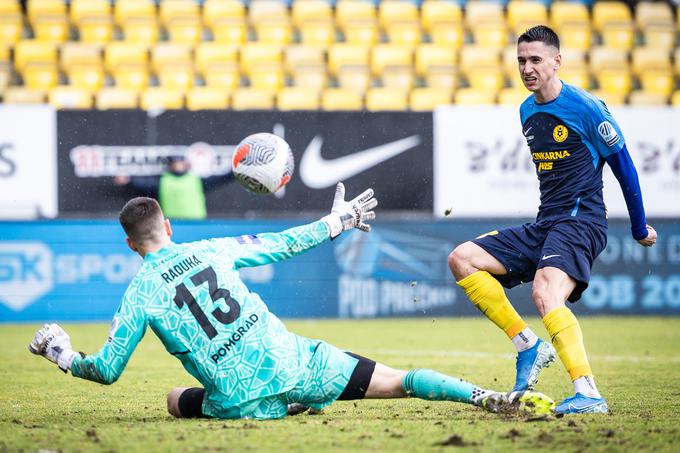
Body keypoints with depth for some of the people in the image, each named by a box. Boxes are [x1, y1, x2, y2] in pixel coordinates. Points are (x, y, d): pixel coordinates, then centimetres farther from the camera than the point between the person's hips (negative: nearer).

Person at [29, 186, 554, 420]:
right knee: (397, 382, 6)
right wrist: (337, 221, 29)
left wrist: (64, 355, 23)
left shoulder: (140, 294, 1)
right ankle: (495, 398, -12)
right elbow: (284, 244, 15)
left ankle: (285, 409, 10)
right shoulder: (208, 250, 7)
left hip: (239, 399, -2)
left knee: (176, 399, 27)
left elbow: (106, 370, 3)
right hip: (292, 361, 2)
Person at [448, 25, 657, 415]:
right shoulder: (527, 112, 13)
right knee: (462, 259, -2)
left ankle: (588, 394, -41)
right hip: (543, 225, 8)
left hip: (580, 222, -8)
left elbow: (624, 166, -2)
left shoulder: (586, 108, -10)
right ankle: (528, 345, -1)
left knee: (545, 293, -33)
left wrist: (640, 228, 4)